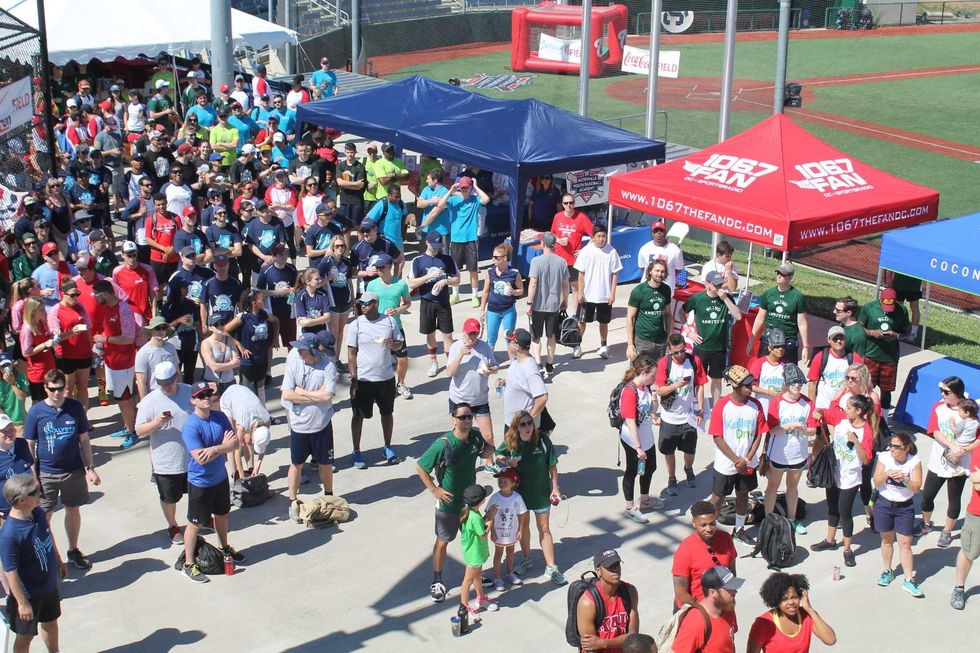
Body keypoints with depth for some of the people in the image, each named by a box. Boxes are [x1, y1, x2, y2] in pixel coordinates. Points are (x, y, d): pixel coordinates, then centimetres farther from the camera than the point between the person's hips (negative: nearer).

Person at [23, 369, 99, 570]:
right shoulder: (36, 411, -10)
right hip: (46, 474, -2)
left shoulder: (75, 407, -5)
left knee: (73, 509, 16)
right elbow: (29, 445, -4)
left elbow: (84, 439, 2)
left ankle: (73, 550, 33)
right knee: (44, 516, 2)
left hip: (74, 471, 2)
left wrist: (90, 468, 1)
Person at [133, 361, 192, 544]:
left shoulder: (189, 392, -5)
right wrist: (157, 422, -32)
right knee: (169, 498, 14)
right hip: (166, 462, -3)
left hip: (193, 458, 3)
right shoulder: (149, 401, -14)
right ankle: (172, 526, 38)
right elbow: (139, 431, -14)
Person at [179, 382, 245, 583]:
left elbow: (235, 444, -6)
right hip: (200, 482, -6)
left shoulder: (220, 417, -4)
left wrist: (214, 449, -23)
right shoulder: (191, 426, -23)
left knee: (222, 515, 25)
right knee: (195, 524, 3)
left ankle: (225, 548, 47)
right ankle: (188, 565, 15)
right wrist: (223, 446, -19)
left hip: (220, 477, 6)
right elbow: (200, 458, -29)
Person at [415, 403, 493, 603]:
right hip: (448, 502, -5)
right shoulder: (443, 444, -25)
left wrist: (485, 450, -6)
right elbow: (420, 467, -16)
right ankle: (437, 582, 26)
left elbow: (485, 450, 15)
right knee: (442, 541, 10)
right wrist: (435, 490, -16)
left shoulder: (476, 436, -10)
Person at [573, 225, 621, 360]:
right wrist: (580, 292, -6)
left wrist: (613, 293, -5)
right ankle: (577, 346, 19)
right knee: (582, 321, 7)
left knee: (604, 322, 12)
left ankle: (603, 347, 25)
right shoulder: (586, 251, -6)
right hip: (587, 294, 0)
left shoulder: (611, 251, -5)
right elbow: (581, 273, -2)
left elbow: (615, 274, -1)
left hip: (605, 295, 0)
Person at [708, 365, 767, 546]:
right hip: (726, 464, -4)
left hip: (747, 464, 4)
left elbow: (759, 434, -2)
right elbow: (717, 438, -16)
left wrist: (747, 459, -12)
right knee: (718, 497, 8)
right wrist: (737, 460, -16)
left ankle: (739, 529, 37)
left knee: (743, 495, 19)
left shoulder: (755, 405, -6)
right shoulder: (722, 406, -18)